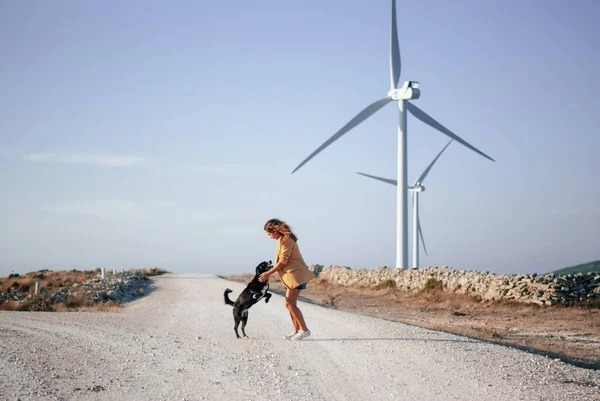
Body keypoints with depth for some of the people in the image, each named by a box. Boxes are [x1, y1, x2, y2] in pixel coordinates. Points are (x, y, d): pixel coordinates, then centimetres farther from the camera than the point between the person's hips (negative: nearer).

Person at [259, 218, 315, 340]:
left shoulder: (286, 240, -16)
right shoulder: (284, 239, 15)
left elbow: (283, 261, -17)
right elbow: (281, 261, 18)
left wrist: (269, 273, -10)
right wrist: (269, 272, 13)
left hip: (296, 274, -10)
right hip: (292, 275, 10)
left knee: (290, 303, -10)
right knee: (290, 303, 9)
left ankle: (304, 329, -6)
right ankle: (297, 331, 13)